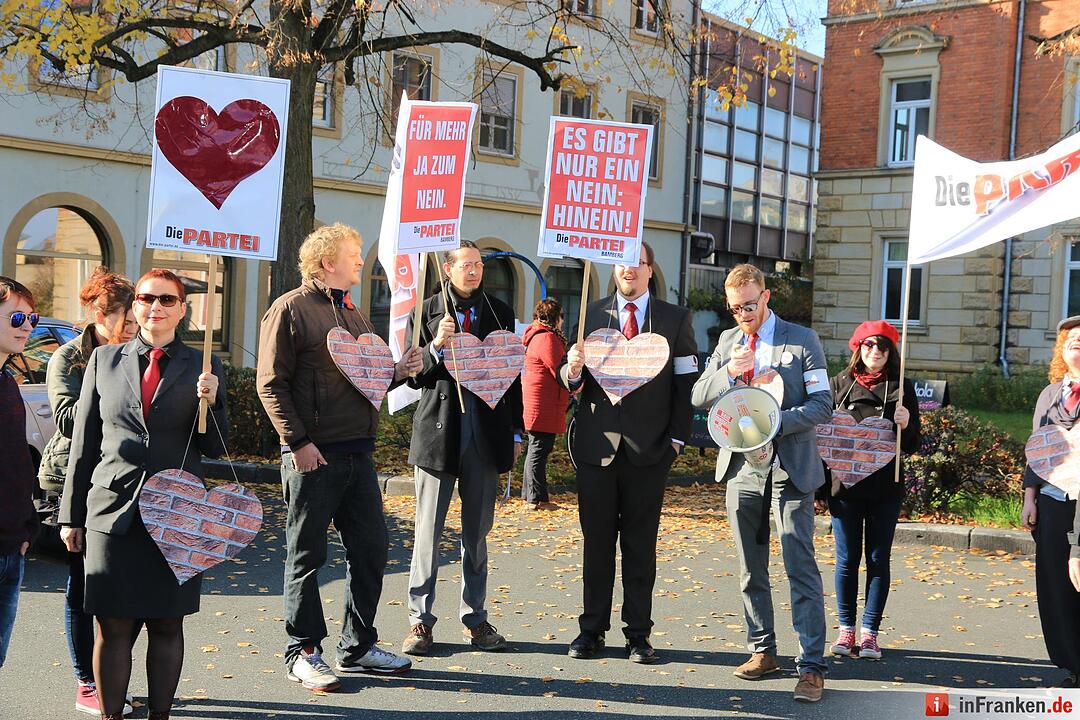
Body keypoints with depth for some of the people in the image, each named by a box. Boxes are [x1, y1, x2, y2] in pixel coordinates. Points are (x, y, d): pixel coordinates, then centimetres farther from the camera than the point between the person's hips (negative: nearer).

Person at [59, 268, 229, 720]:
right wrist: (71, 516, 9)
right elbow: (83, 443, 10)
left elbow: (215, 448, 6)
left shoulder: (202, 367, 6)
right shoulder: (104, 360, 9)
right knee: (112, 627, 3)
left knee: (167, 624, 7)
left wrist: (210, 402, -13)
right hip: (113, 511, 0)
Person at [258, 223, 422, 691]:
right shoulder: (291, 309, -6)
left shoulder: (353, 314, 19)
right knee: (306, 556, 3)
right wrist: (298, 441, -18)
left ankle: (357, 646, 24)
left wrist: (395, 372, 3)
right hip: (314, 456, -8)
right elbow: (271, 384, -11)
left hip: (358, 453, 8)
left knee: (371, 548, 11)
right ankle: (303, 652, 14)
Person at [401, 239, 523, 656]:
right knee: (428, 530, 1)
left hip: (486, 431, 2)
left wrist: (516, 432, 9)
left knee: (478, 531, 10)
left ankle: (476, 618, 18)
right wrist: (436, 347, -17)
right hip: (439, 429, -2)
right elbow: (413, 375, 1)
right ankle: (420, 619, 10)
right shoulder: (428, 311, 2)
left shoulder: (499, 312, 9)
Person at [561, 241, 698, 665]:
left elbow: (685, 384, 4)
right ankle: (592, 629, 16)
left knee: (641, 545, 5)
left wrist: (677, 437, -4)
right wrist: (572, 371, -16)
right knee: (597, 541, 6)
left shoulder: (675, 320, 7)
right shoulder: (591, 315, 9)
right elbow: (575, 381, 7)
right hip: (598, 444, 1)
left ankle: (638, 634, 13)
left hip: (649, 449, -1)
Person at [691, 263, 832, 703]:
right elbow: (699, 398, 6)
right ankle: (762, 651, 23)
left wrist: (775, 421, -21)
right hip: (742, 468, 5)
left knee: (801, 568, -8)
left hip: (789, 468, -4)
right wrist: (728, 371, -12)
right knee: (750, 569, 11)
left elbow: (822, 405, -6)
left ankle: (812, 667, -5)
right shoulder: (727, 341, 11)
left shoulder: (802, 341, -1)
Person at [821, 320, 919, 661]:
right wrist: (823, 482, 1)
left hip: (886, 488, 1)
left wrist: (905, 425, -14)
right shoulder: (839, 383, 5)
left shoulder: (901, 388, 6)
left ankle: (869, 633, 12)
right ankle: (846, 630, 15)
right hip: (845, 484, 0)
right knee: (847, 559, 4)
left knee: (878, 559, 4)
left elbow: (913, 444, 8)